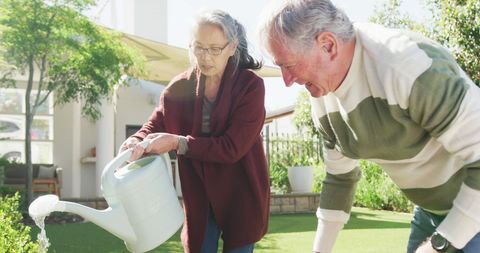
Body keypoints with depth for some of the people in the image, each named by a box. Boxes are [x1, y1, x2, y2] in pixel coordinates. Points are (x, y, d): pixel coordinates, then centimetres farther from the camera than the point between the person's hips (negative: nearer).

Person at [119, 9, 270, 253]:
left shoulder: (251, 85, -14)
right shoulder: (179, 87, -2)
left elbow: (233, 147, -20)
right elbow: (154, 126, 0)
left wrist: (177, 143, -26)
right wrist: (137, 142, -24)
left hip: (240, 196, -3)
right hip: (199, 197, 3)